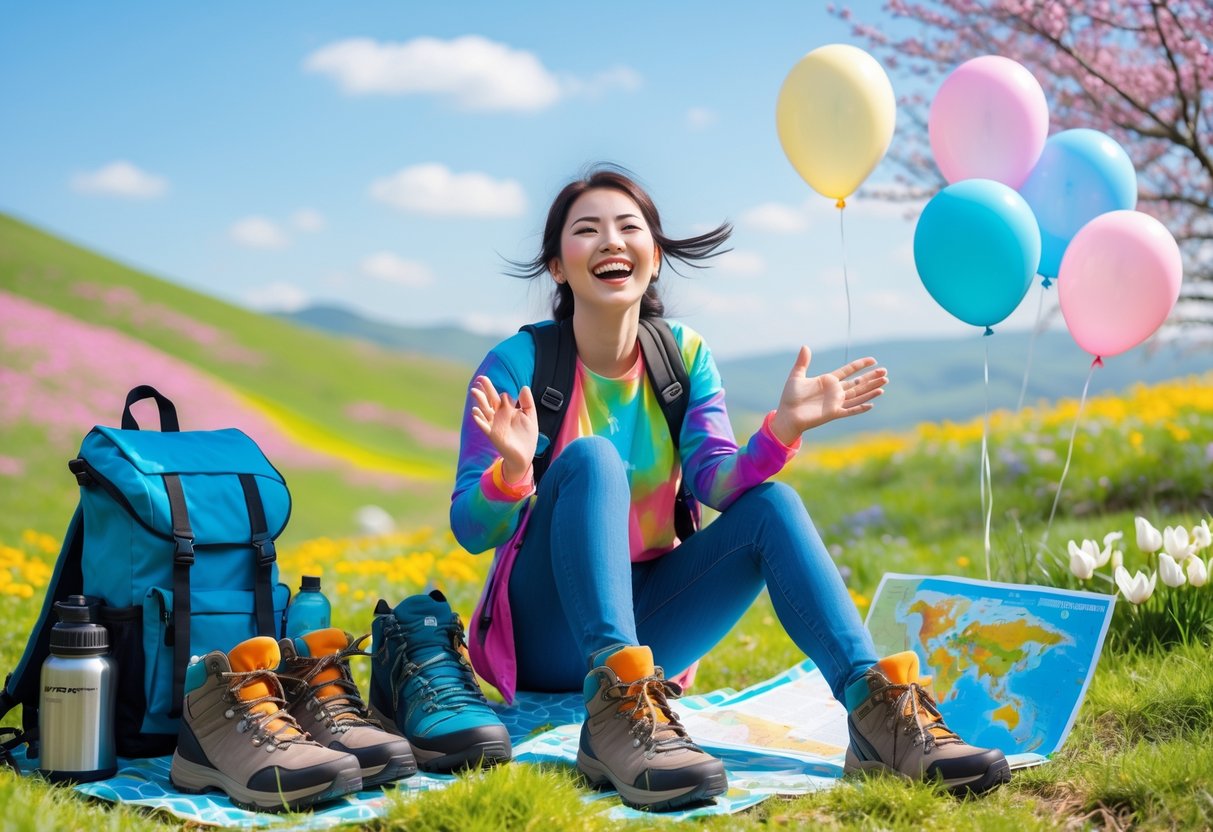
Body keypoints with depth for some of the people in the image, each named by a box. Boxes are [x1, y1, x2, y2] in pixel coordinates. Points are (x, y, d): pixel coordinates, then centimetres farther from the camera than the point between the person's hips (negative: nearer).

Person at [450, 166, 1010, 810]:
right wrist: (512, 471, -37)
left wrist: (782, 428, -29)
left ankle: (877, 710, -30)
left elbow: (718, 483, -11)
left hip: (644, 623, 4)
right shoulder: (515, 365, -11)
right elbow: (470, 532, -15)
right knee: (590, 457, -29)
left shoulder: (684, 355, 2)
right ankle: (614, 710, -46)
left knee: (771, 503, -16)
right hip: (546, 634, -4)